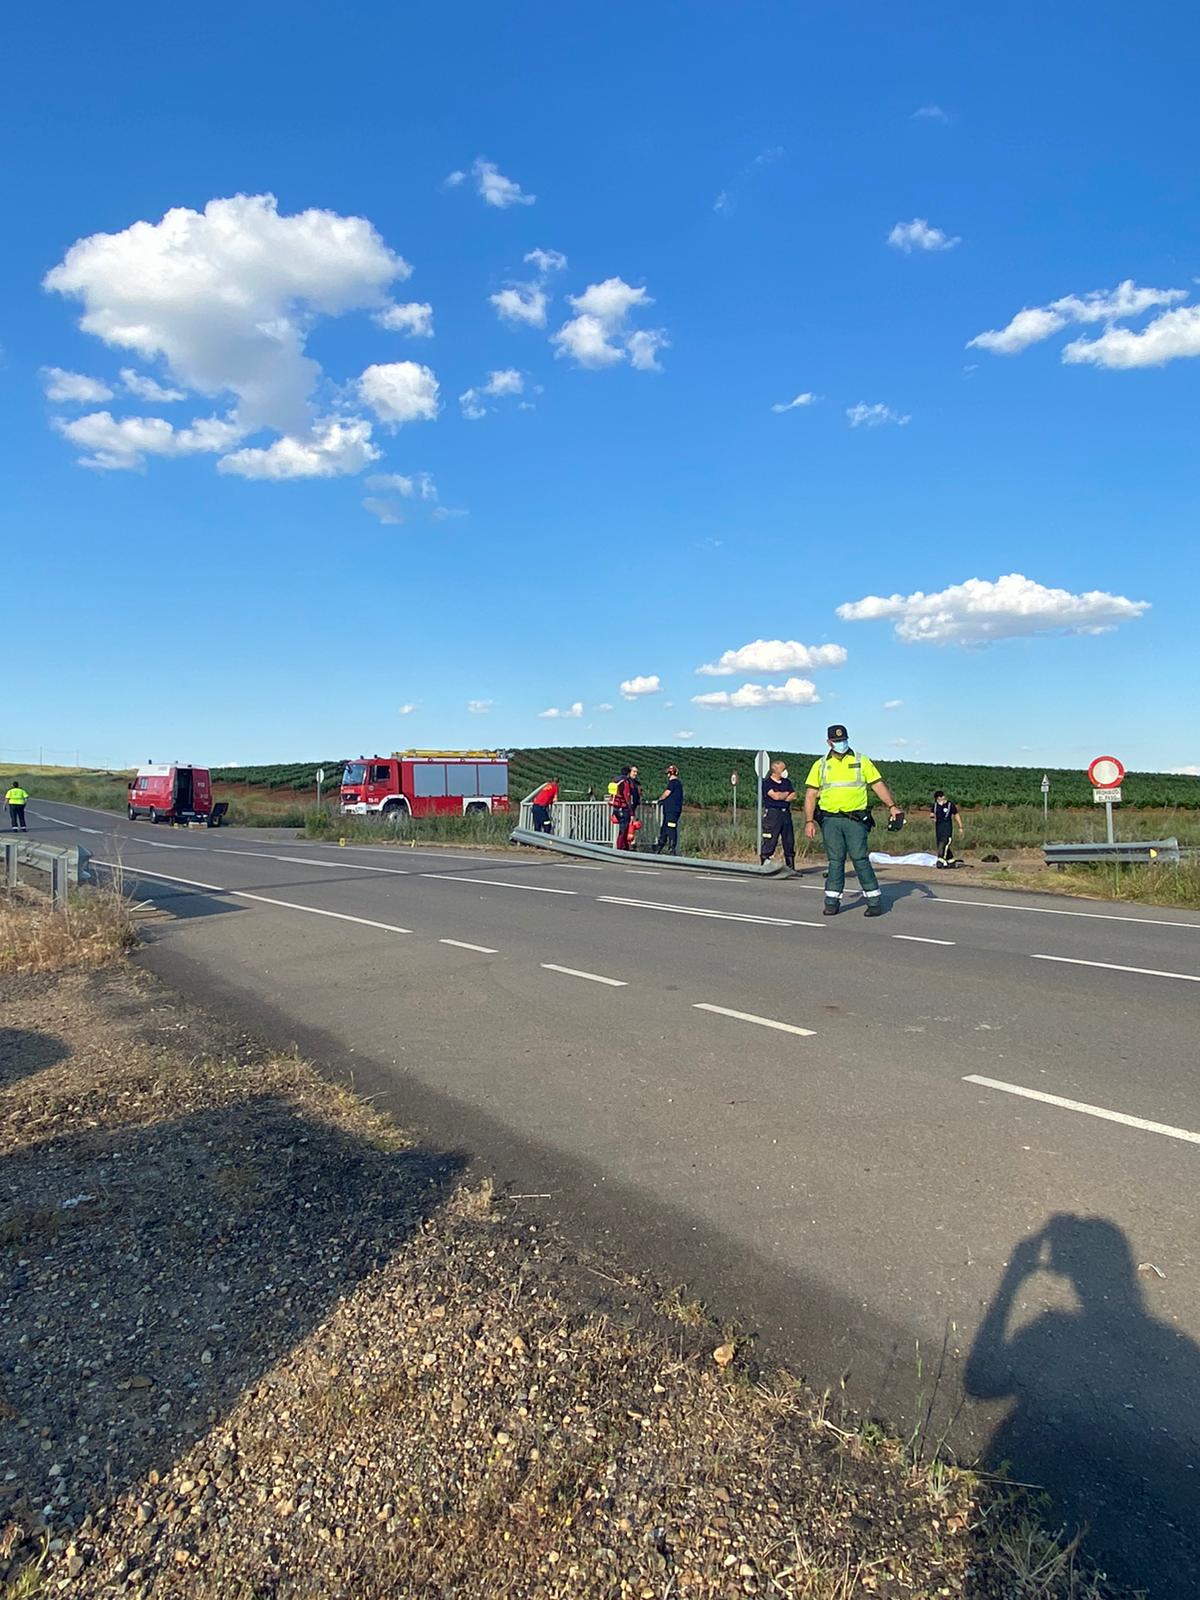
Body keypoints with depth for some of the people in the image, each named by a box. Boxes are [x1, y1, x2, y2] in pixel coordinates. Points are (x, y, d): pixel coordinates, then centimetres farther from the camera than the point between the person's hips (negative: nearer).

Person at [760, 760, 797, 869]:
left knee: (789, 842, 8)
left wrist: (782, 797, -7)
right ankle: (764, 867, -6)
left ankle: (791, 868, 15)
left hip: (786, 813, 7)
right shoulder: (767, 783, -2)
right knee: (769, 842, -9)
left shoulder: (787, 782, 18)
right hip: (772, 813, -7)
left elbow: (793, 796, 8)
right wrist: (787, 793, 4)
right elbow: (776, 796, -14)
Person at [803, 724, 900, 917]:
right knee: (835, 860, 3)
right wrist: (809, 821, -1)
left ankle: (875, 900, 3)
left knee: (860, 859, -6)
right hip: (830, 820, 2)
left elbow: (878, 784, 5)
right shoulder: (820, 765, 10)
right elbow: (810, 794, 8)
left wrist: (892, 806, -8)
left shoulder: (861, 761, 8)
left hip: (856, 820, -2)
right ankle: (832, 901, 10)